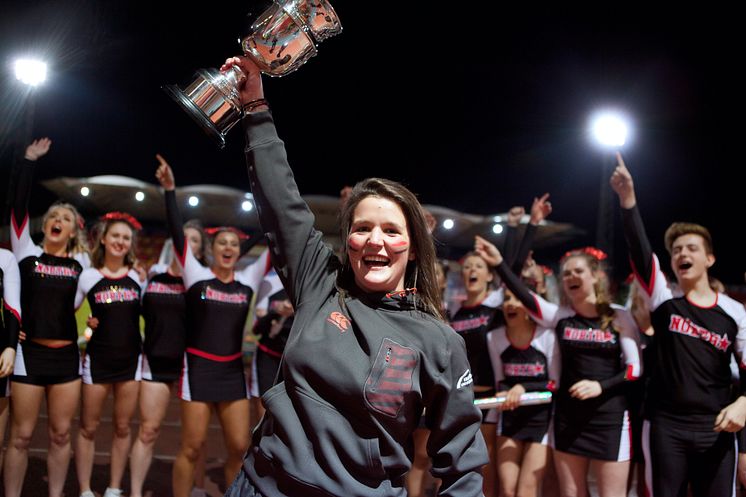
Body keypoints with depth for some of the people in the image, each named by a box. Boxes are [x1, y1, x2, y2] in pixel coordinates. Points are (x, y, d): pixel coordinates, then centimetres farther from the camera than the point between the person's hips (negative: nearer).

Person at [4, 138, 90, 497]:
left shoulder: (82, 261, 8)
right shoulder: (27, 252, 2)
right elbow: (18, 207, -5)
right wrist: (29, 162, -7)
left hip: (67, 356, 2)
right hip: (30, 352, -2)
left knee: (61, 434, 9)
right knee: (21, 436, 2)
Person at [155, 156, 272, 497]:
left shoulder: (248, 281, 5)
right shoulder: (197, 276, -3)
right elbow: (177, 235, -11)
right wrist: (170, 190, -19)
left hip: (233, 371, 3)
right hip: (199, 369, -3)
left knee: (240, 446, 4)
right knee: (192, 446, 1)